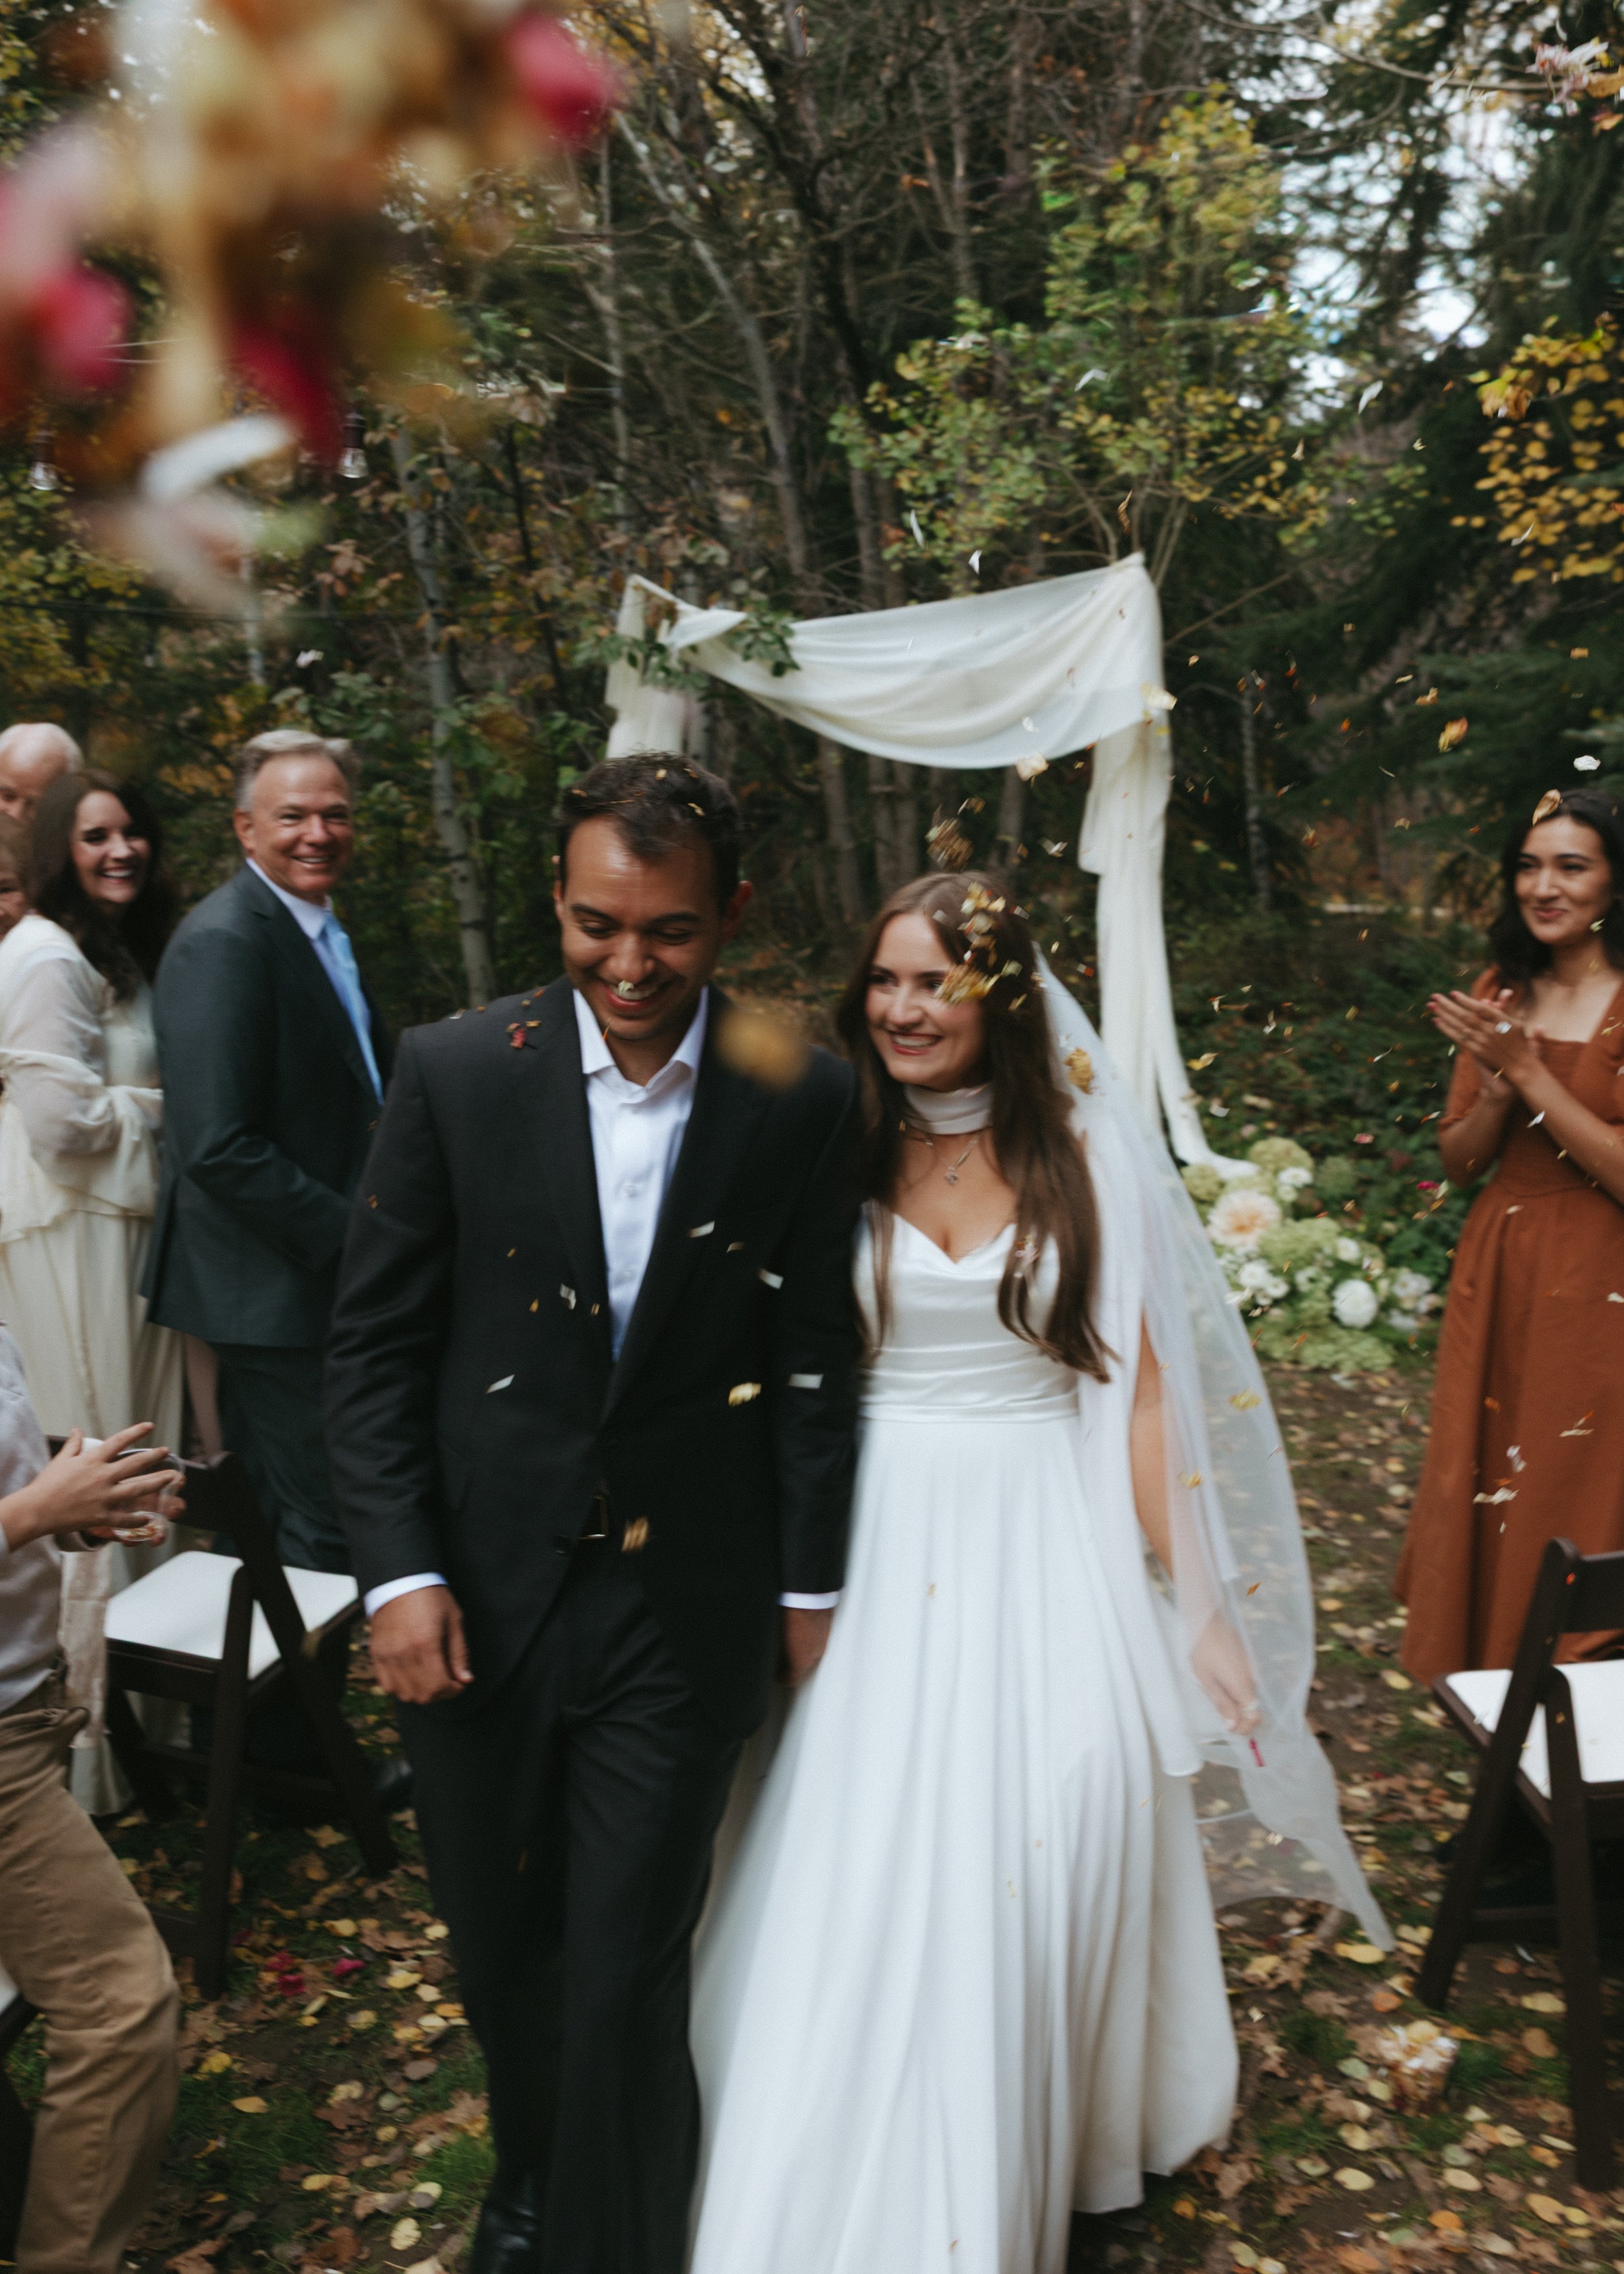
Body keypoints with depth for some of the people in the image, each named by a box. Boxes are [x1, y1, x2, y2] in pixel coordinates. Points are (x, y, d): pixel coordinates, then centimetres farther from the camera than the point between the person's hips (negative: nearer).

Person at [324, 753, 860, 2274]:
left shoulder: (802, 1100, -7)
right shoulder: (456, 1074, -7)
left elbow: (814, 1361, -1)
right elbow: (376, 1345, -3)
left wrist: (810, 1586, 2)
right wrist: (399, 1572, -8)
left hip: (682, 1613, -1)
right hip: (476, 1602, 2)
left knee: (623, 1976, 5)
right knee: (500, 1957, 20)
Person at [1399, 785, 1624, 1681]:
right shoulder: (1500, 993, 6)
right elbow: (1459, 1161, 8)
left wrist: (1531, 1074, -20)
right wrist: (1497, 1093, -12)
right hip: (1495, 1271, 6)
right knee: (1478, 1485, 14)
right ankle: (1472, 1673, 34)